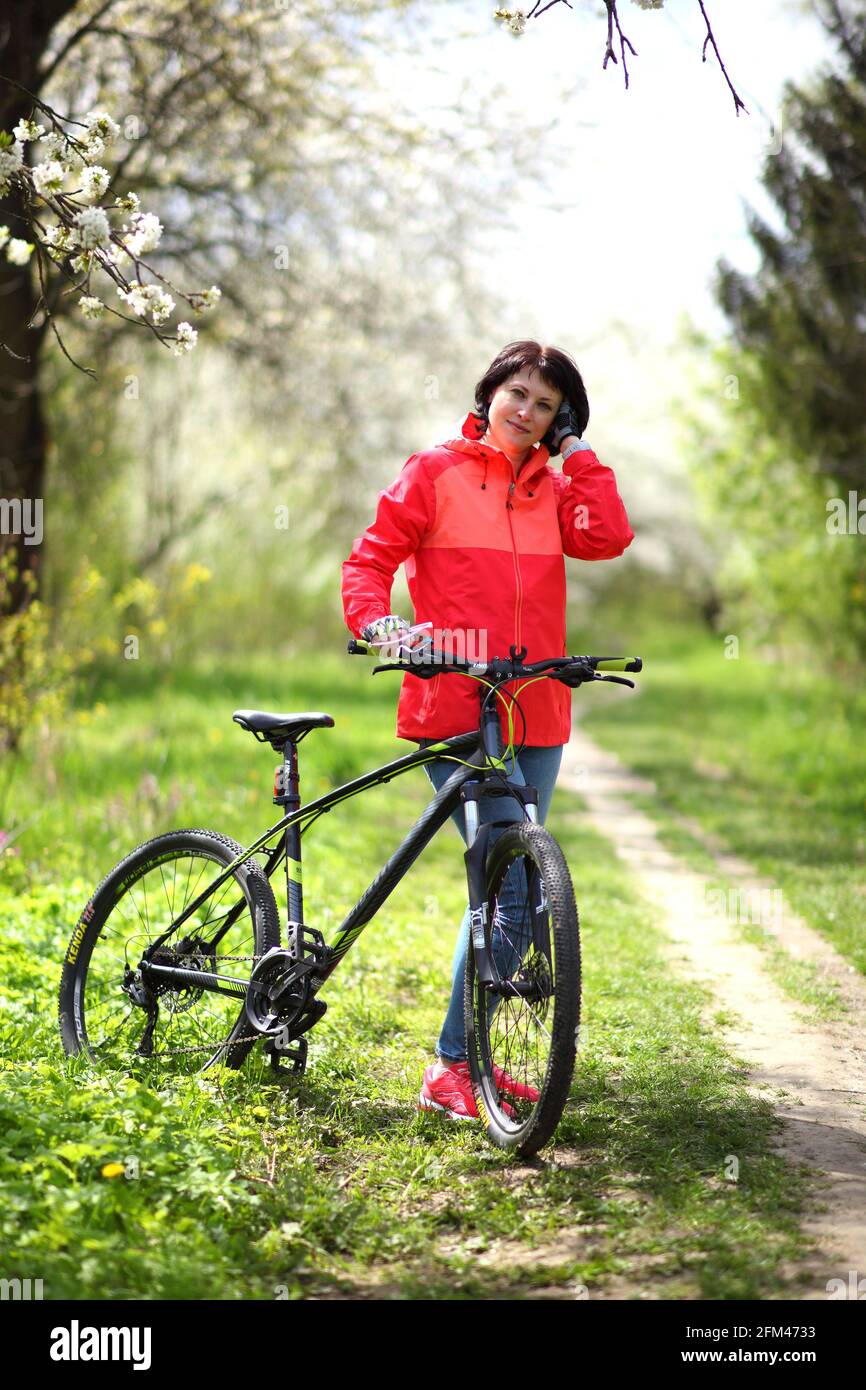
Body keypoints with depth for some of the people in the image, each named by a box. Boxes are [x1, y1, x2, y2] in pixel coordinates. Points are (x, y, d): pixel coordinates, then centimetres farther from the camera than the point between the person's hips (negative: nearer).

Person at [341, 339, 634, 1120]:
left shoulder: (553, 486, 15)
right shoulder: (436, 474, 3)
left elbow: (608, 537, -3)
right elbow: (369, 561, 0)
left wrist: (579, 452, 2)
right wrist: (379, 623, -19)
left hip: (535, 714, 6)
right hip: (455, 709, -6)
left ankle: (472, 1055, 23)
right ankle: (450, 1069, -5)